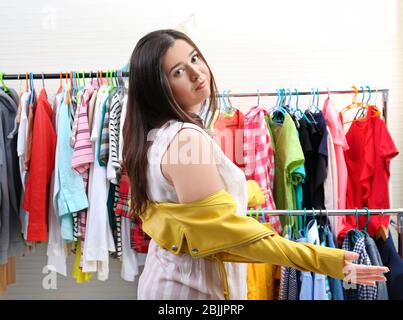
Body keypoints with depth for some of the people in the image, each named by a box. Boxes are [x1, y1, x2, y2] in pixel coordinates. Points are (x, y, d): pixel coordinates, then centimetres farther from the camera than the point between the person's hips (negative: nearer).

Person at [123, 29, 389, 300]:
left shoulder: (158, 133, 3)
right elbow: (226, 229, -29)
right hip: (195, 287, -9)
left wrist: (247, 192, 29)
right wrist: (318, 259, -27)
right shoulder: (187, 139, -28)